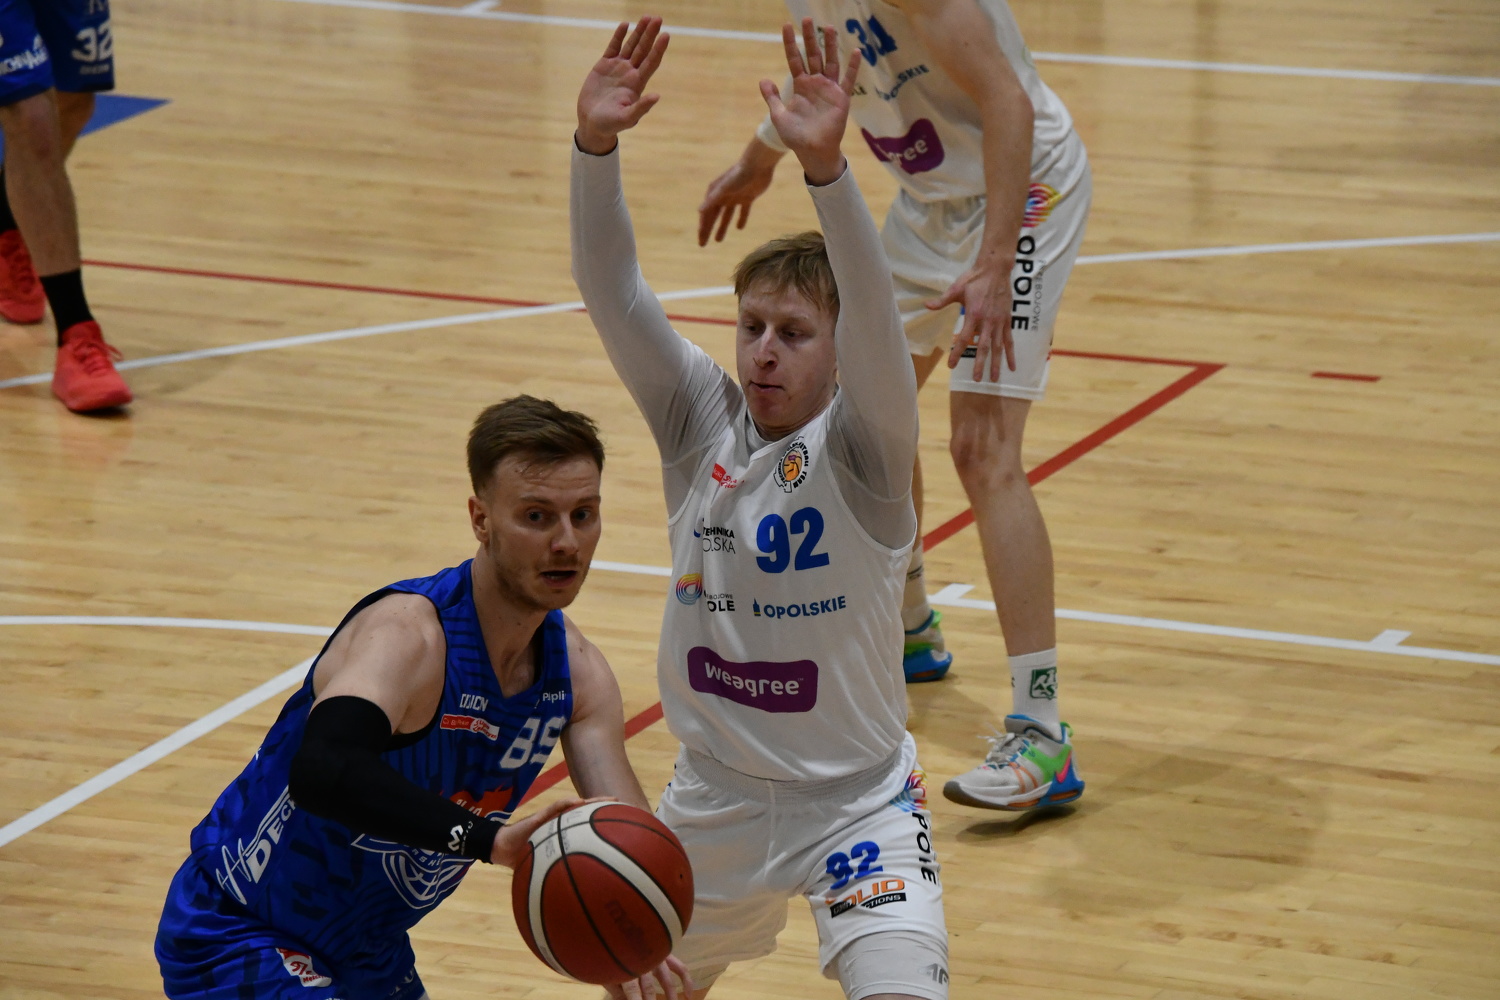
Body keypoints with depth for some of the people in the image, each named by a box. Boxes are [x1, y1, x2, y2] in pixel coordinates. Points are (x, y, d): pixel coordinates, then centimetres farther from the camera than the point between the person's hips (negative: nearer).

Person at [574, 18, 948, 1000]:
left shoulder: (860, 449, -16)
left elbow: (876, 322, -35)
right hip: (714, 798, 5)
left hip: (857, 800, -5)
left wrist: (827, 166, -50)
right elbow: (613, 294, -16)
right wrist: (596, 147, -32)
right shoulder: (701, 421, -5)